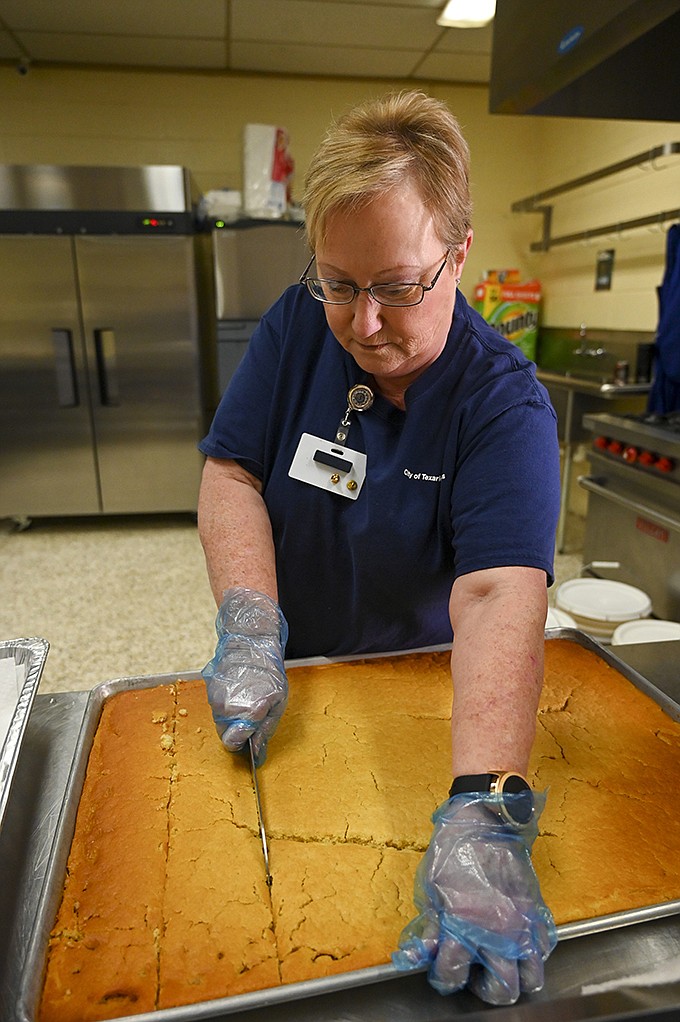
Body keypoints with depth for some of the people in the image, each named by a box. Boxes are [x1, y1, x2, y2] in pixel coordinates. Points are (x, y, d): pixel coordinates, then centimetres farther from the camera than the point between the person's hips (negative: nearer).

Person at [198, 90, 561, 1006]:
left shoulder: (506, 403, -24)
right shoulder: (298, 325, -13)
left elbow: (499, 593, -36)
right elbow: (230, 473, -14)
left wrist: (485, 818, -47)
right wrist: (251, 635, -27)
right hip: (288, 670, 3)